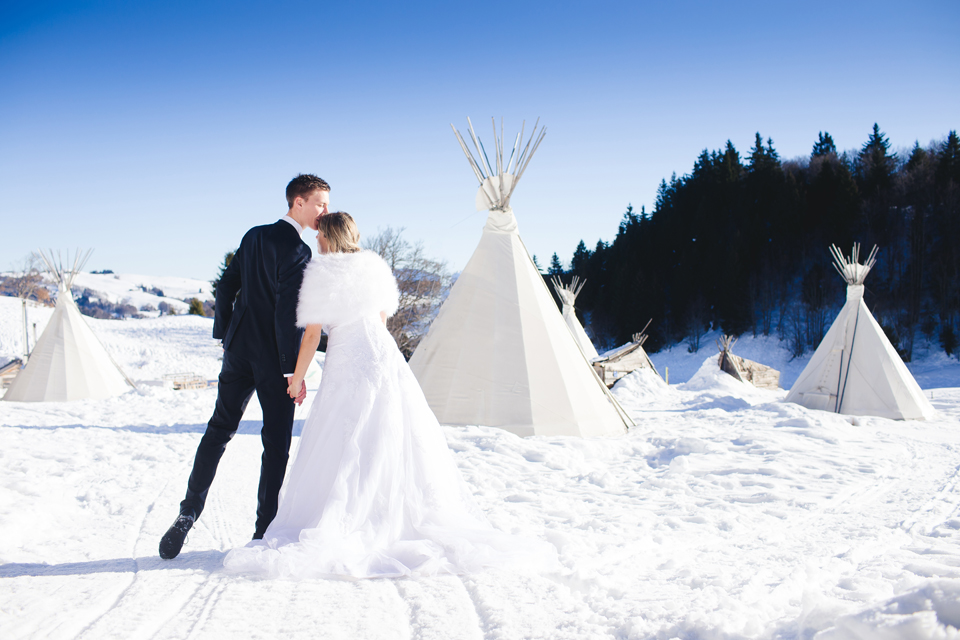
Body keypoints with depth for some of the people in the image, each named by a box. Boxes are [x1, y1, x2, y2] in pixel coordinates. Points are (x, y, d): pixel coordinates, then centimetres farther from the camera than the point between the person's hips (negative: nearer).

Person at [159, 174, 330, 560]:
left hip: (239, 349, 6)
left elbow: (226, 286, 11)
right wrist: (294, 370, -17)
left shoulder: (254, 236, 8)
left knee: (218, 431, 13)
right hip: (273, 358, -6)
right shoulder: (298, 251, -15)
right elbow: (288, 313, -21)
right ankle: (265, 529, 11)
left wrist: (224, 336, 20)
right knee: (276, 442, 5)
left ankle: (189, 513, 7)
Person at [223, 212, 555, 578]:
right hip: (385, 359, 5)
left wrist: (297, 378, 3)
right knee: (399, 448, 9)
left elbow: (312, 334, -7)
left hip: (345, 365, -5)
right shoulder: (374, 267, 10)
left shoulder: (320, 273, -5)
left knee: (339, 455, 0)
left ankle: (327, 536, -3)